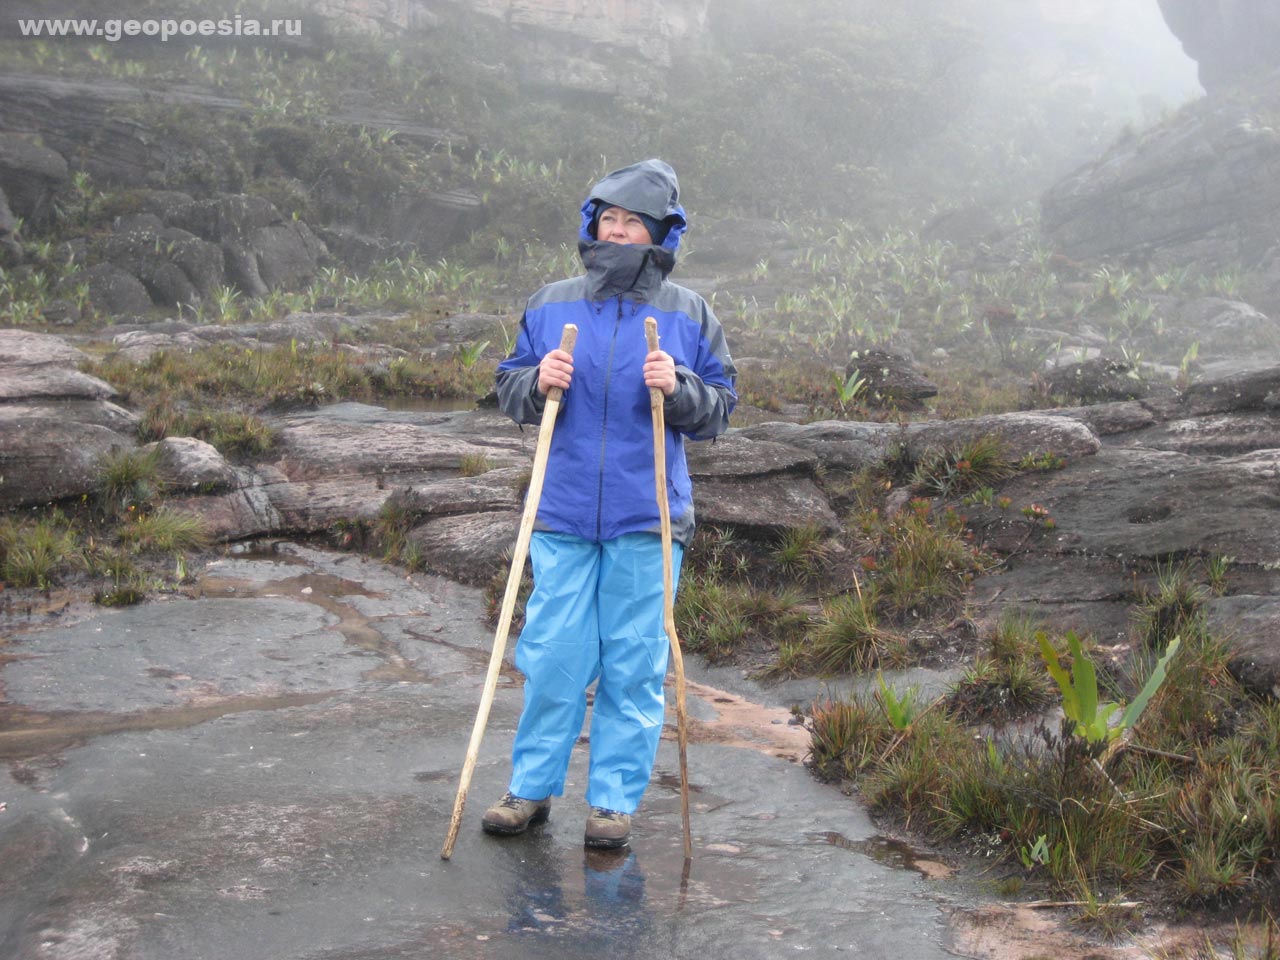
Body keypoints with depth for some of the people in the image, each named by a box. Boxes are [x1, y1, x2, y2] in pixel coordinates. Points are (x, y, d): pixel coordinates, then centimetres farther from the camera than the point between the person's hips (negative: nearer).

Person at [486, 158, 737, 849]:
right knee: (552, 657, 4)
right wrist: (537, 382, -8)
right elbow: (508, 391, 14)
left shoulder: (688, 314, 5)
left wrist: (679, 389, -13)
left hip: (648, 520, -1)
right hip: (563, 515, 1)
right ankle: (532, 788, 20)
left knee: (633, 666, 4)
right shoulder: (550, 305, 8)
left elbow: (722, 405, 7)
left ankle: (615, 799, 16)